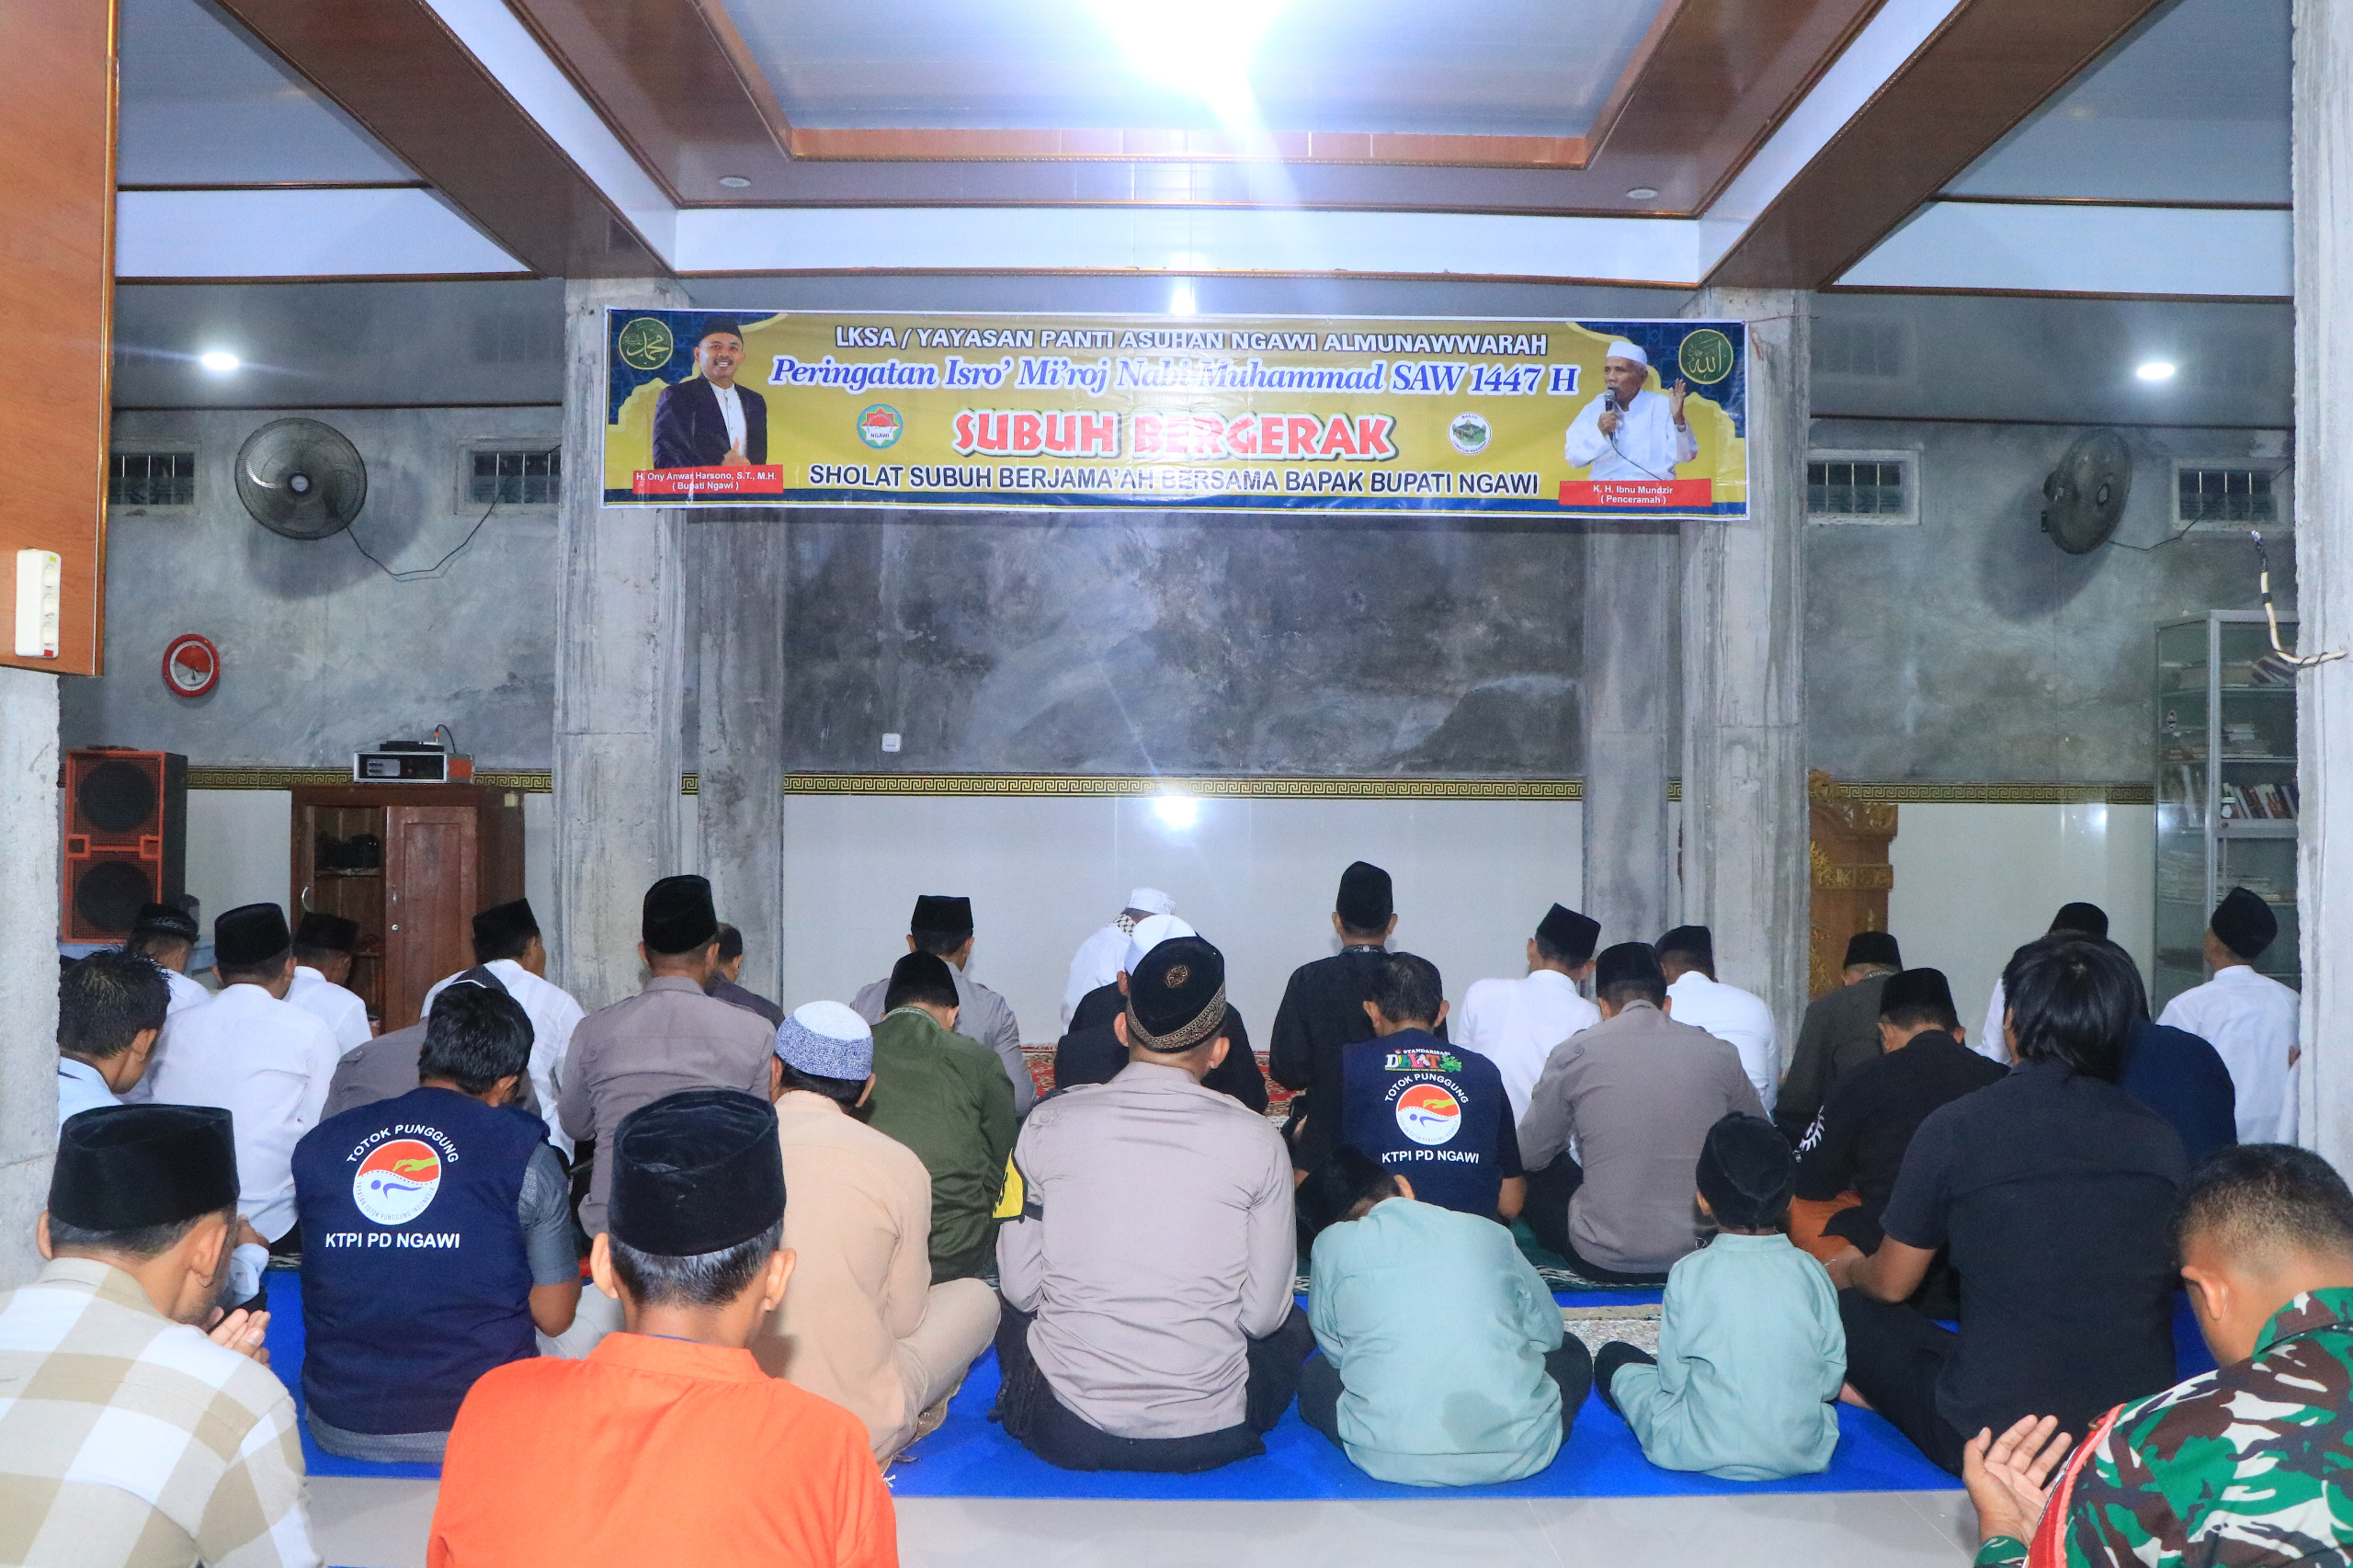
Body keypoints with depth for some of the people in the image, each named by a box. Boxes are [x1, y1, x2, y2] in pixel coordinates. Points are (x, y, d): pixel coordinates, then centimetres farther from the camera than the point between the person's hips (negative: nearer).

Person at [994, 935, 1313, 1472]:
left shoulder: (1048, 1122, -7)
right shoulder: (1257, 1140, -10)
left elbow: (1019, 1286, -2)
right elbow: (1264, 1314, -6)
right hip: (1208, 1437, -1)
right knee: (1293, 1324, 27)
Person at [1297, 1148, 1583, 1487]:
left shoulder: (1331, 1244, 5)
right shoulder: (1488, 1233, 8)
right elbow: (1548, 1331, 19)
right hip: (1517, 1453, 3)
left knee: (1314, 1376, 28)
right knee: (1572, 1352, 32)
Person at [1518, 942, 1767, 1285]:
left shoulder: (1573, 1055, -7)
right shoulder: (1719, 1054, -1)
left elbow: (1529, 1155, 4)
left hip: (1603, 1264, -3)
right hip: (1701, 1258, 3)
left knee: (1534, 1173, 22)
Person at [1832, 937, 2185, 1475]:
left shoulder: (1955, 1128, -11)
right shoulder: (2159, 1138, -1)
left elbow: (1891, 1284, 2)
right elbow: (2168, 1273, 17)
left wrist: (1846, 1270, 26)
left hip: (1988, 1440, -3)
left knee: (1850, 1308, 16)